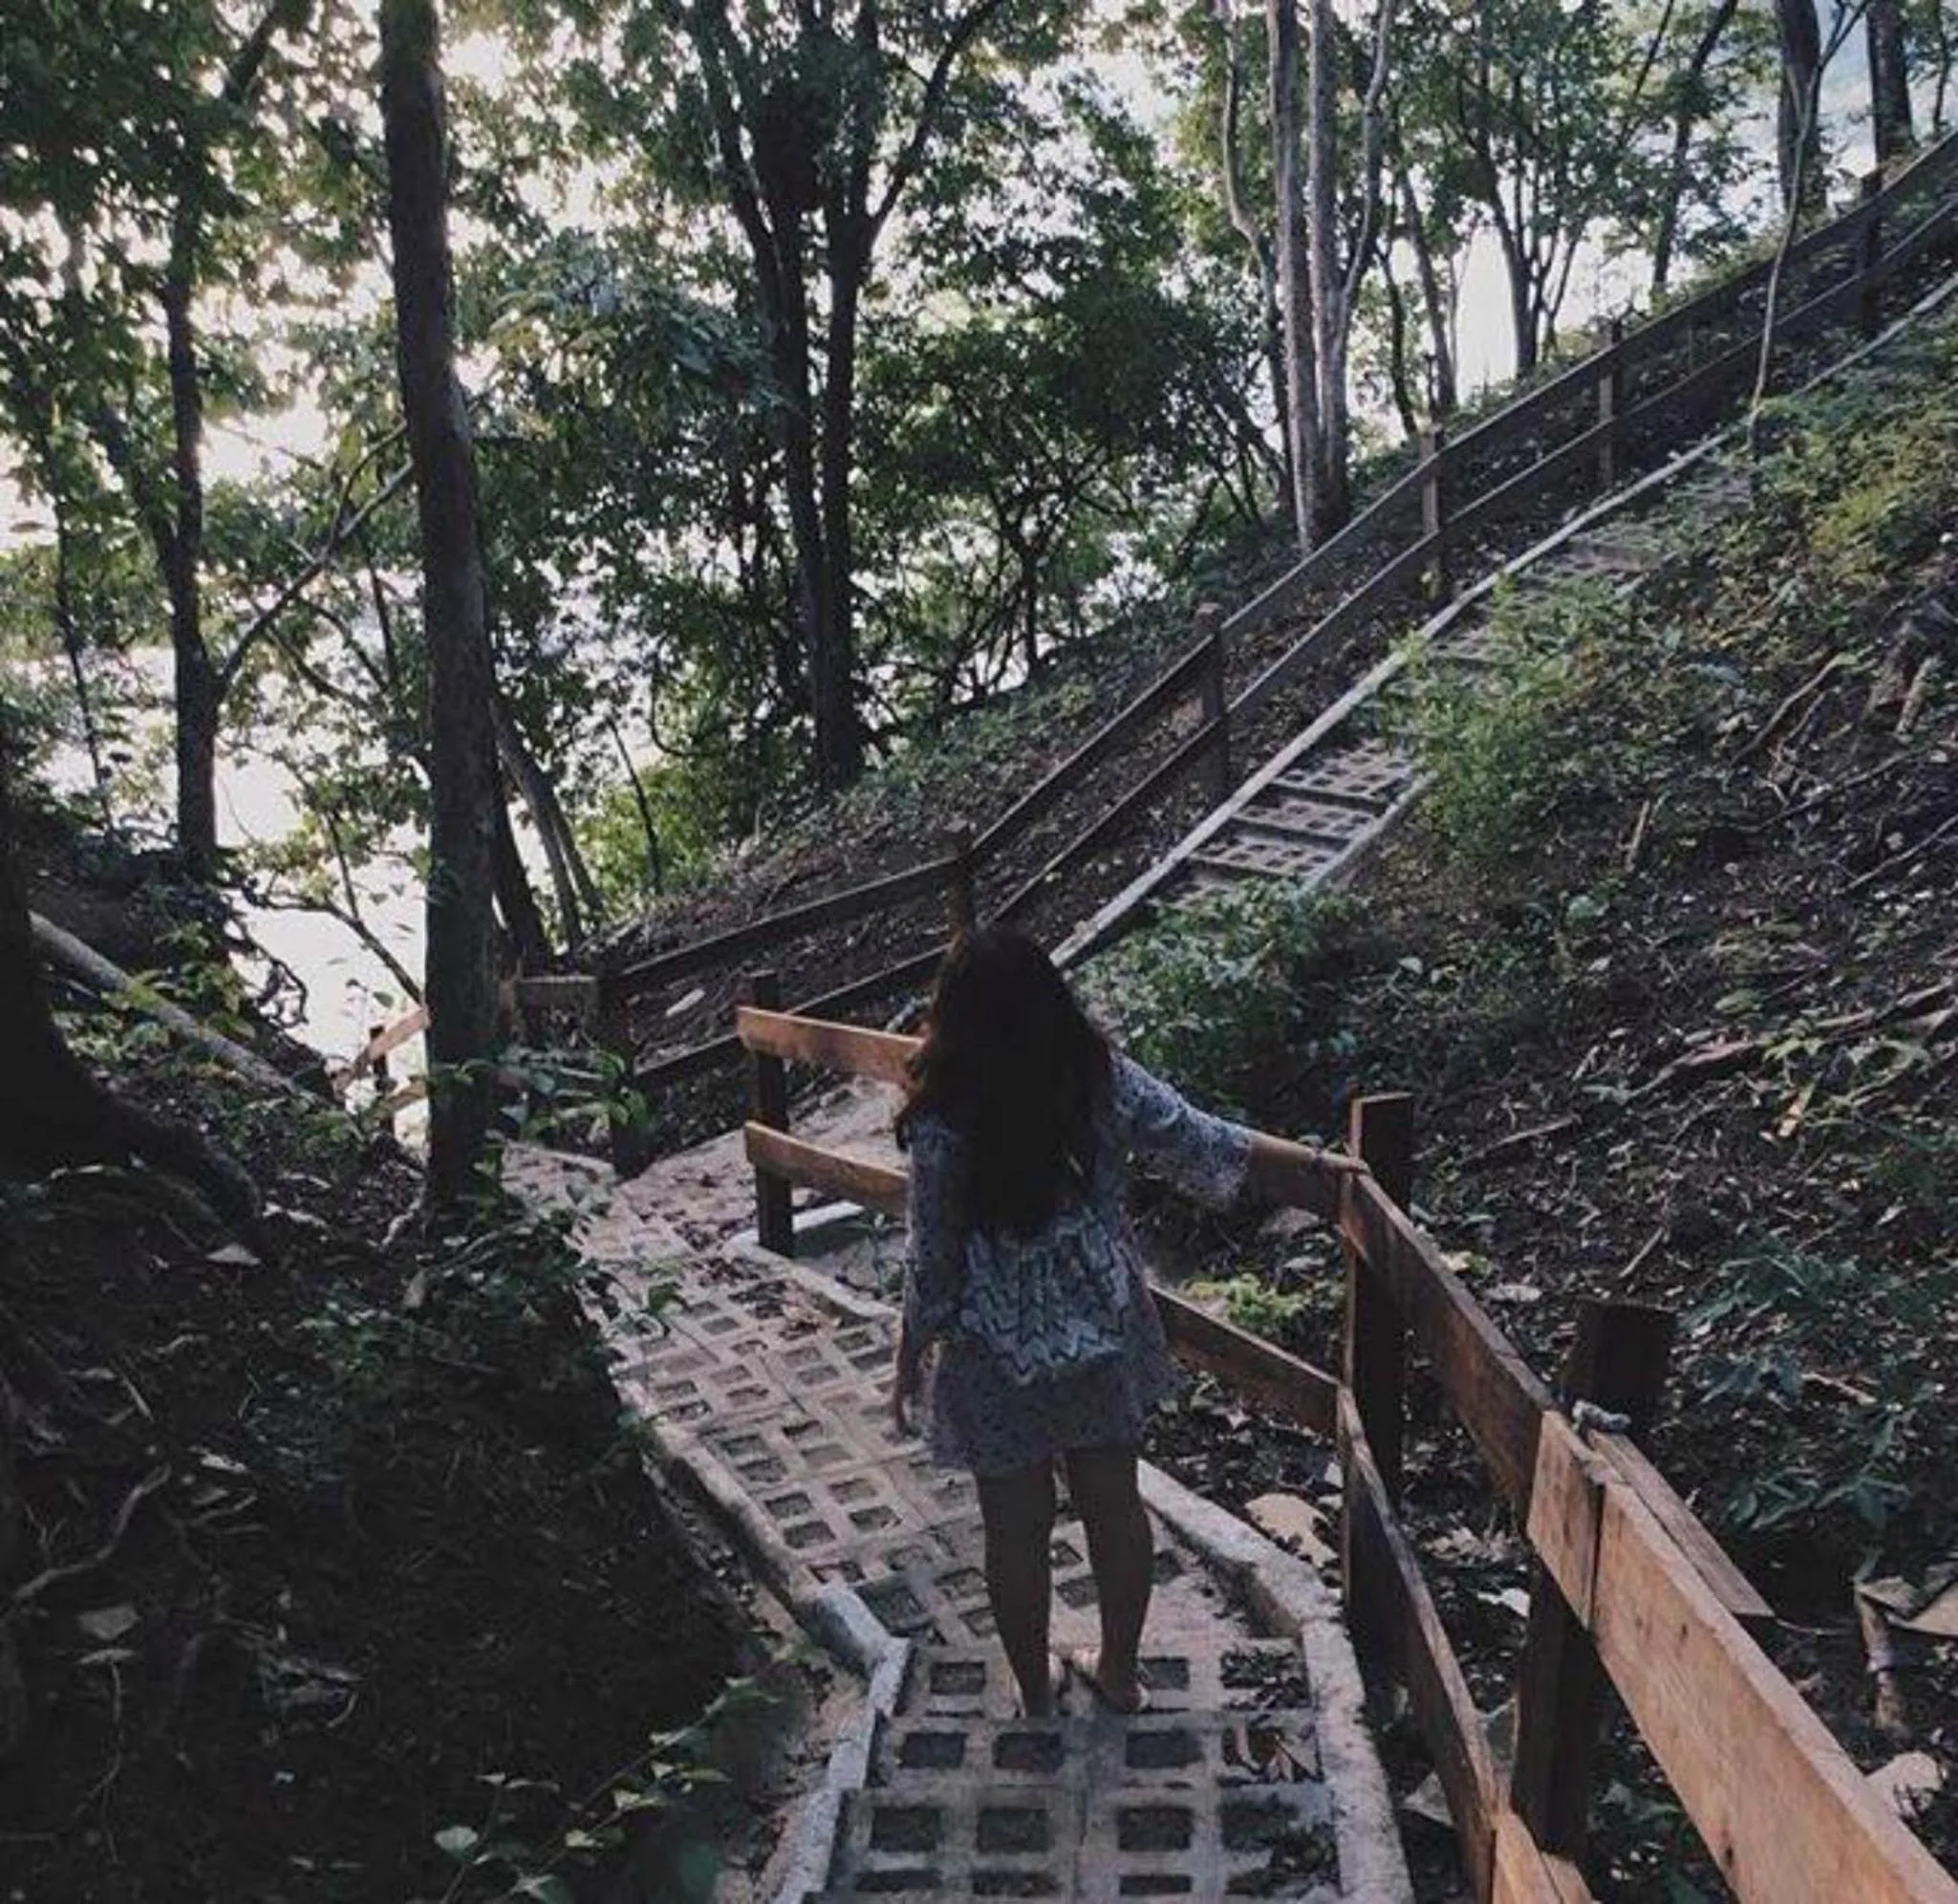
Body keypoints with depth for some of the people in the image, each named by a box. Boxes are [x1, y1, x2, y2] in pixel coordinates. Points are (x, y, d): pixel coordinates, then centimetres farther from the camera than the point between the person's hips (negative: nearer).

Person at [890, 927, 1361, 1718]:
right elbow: (1210, 1148, -8)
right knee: (1114, 1505, 21)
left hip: (997, 1356, -3)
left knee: (1016, 1528, 17)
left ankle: (1035, 1686, 37)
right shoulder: (1104, 1080, -14)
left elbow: (934, 1265, -13)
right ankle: (1119, 1672, 39)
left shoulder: (944, 1126, -22)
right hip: (1101, 1332, 3)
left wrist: (911, 1361, 3)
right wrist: (1319, 1167, 4)